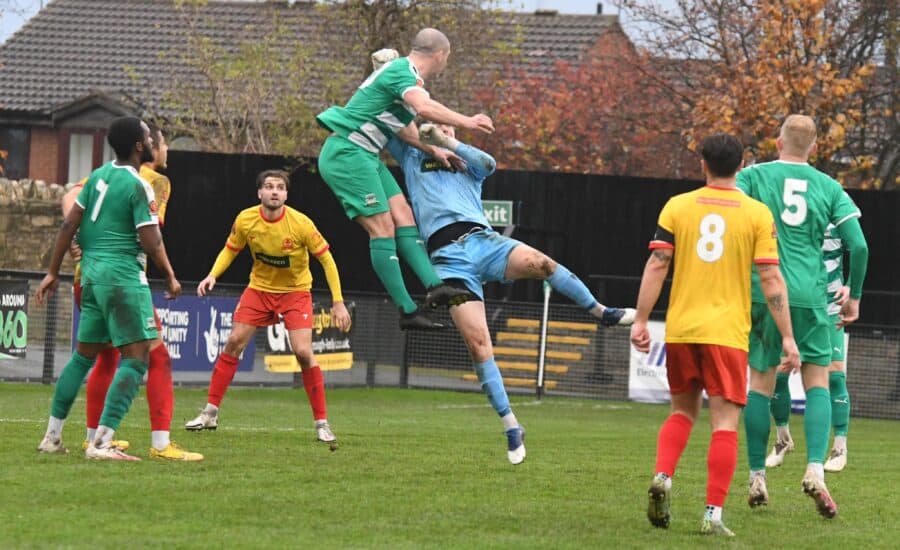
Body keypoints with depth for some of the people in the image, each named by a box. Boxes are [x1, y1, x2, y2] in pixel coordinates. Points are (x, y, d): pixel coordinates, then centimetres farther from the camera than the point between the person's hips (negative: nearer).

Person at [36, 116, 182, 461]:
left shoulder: (98, 176, 9)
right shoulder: (138, 187, -13)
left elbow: (69, 224, 10)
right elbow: (150, 242, -15)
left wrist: (53, 271, 16)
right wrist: (170, 277, 0)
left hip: (92, 273, 8)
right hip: (123, 275, -8)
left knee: (84, 354, 18)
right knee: (136, 357, -7)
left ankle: (52, 436, 22)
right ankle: (101, 443, -16)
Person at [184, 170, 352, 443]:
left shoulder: (301, 224, -22)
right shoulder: (246, 220, -14)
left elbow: (326, 259, -13)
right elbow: (230, 250, 5)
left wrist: (338, 302, -16)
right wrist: (213, 275, -14)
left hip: (295, 291, -3)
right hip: (259, 287, 3)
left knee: (303, 352, -16)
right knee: (234, 343, -4)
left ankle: (322, 423, -5)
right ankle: (210, 414, 8)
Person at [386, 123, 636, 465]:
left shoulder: (467, 165, 25)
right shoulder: (412, 159, 26)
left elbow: (488, 163, 2)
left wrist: (446, 141, -1)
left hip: (481, 240, 1)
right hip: (447, 255, -1)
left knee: (537, 262, -30)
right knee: (477, 342, -14)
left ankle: (602, 312, -10)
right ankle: (511, 426, -9)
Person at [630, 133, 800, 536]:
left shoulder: (677, 207, 3)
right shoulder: (757, 214, -1)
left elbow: (656, 266, -2)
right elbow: (771, 279, -4)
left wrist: (640, 320, 3)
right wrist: (787, 337, 0)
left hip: (680, 329, 2)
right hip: (727, 332, -2)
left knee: (682, 410, 20)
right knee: (725, 423, 0)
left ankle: (662, 477, -4)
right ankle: (713, 514, -7)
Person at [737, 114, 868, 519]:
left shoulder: (753, 176, 3)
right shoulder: (828, 187, 7)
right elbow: (859, 245, 2)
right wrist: (854, 296, 14)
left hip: (761, 291, 0)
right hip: (809, 296, 0)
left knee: (760, 381, 10)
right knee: (817, 380, 6)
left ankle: (757, 478, 10)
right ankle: (815, 470, -13)